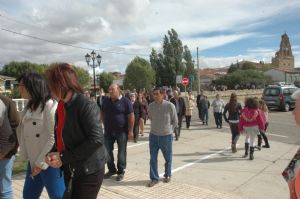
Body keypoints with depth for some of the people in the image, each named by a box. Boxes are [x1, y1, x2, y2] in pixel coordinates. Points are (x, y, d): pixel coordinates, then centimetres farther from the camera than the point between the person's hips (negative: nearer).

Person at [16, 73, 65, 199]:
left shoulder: (50, 105, -16)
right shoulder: (29, 107, 12)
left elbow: (54, 137, -20)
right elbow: (22, 132, 15)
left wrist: (41, 163, -16)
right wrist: (25, 156, 6)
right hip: (33, 162, 9)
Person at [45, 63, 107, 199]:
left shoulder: (87, 106, -19)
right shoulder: (61, 107, 7)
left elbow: (97, 140, -26)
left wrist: (64, 158, -21)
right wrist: (52, 154, -3)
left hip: (89, 173, -8)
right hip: (68, 171, 8)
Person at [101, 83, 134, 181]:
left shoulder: (125, 101, -10)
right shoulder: (106, 102, 7)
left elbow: (131, 116, -11)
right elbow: (102, 114, 19)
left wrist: (130, 131, -14)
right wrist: (105, 125, 8)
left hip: (121, 131, -5)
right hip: (108, 131, 5)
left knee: (121, 152, 6)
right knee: (107, 151, 9)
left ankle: (121, 171, 21)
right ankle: (111, 169, 27)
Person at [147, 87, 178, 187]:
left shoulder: (170, 106, -15)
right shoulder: (151, 106, -5)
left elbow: (175, 121, -2)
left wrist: (169, 130, 5)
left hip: (166, 136, -2)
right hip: (153, 135, 2)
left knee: (168, 158, 14)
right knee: (153, 158, 4)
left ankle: (167, 175, 35)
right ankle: (154, 178, 18)